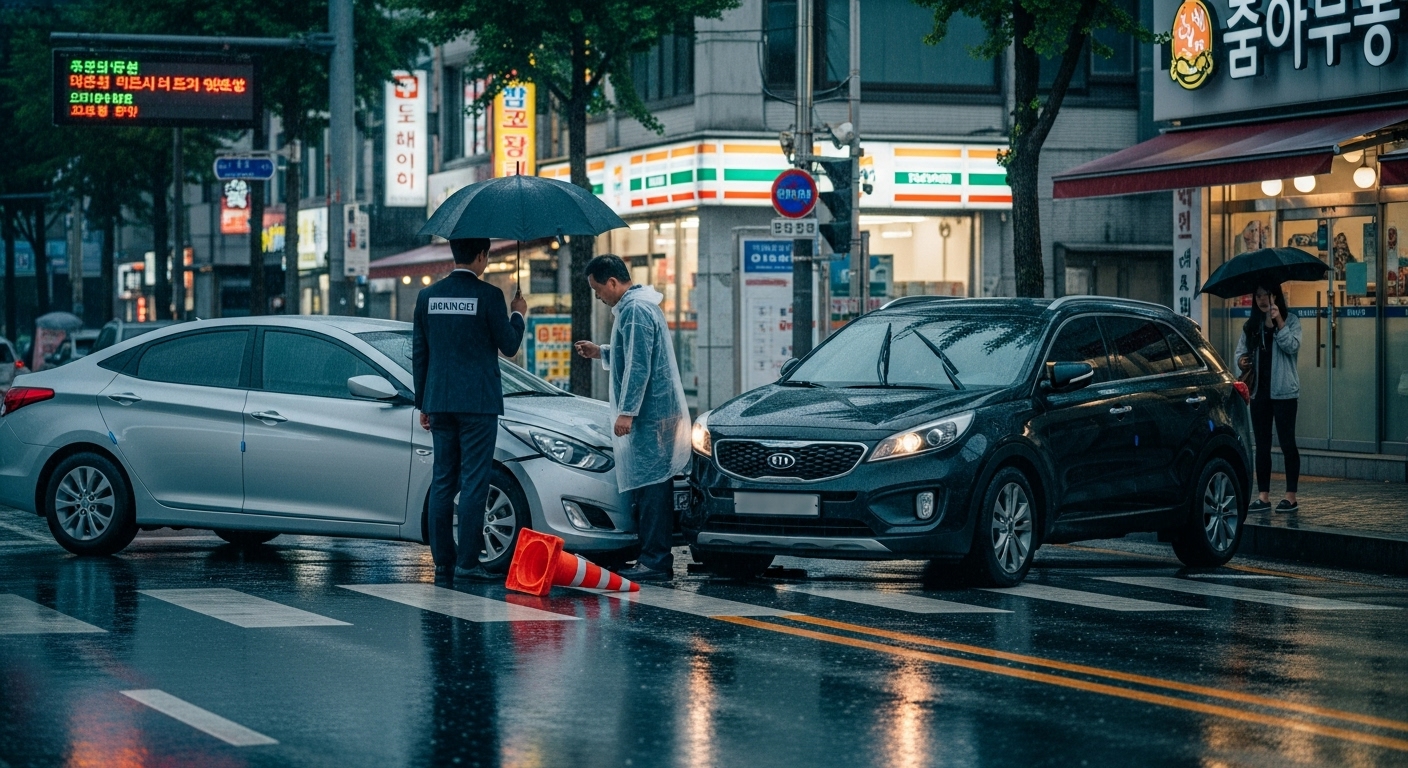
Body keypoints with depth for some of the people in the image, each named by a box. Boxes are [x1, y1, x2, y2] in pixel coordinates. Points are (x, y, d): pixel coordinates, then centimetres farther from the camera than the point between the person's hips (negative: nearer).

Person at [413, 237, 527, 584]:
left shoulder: (427, 296, 7)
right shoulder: (489, 296, -9)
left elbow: (419, 353, 11)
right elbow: (508, 345, -2)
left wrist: (423, 404, 17)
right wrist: (518, 314, 17)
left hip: (439, 402, 5)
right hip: (478, 402, -5)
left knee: (442, 483, 9)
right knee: (474, 482, -3)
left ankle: (442, 563, 9)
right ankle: (467, 562, -7)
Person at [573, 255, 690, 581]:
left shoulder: (634, 310, -14)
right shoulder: (639, 305, 20)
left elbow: (639, 366, -20)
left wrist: (627, 411, -20)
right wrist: (601, 353, 26)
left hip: (650, 416, -11)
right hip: (657, 414, 11)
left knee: (650, 487, -11)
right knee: (652, 487, 11)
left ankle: (655, 562, -12)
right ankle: (656, 559, 13)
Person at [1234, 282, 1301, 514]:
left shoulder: (1291, 321, 1)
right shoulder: (1251, 325, 13)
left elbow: (1292, 346, -12)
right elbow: (1240, 350, 13)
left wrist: (1279, 323, -16)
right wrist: (1241, 360, -8)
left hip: (1284, 391, -5)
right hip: (1258, 390, 5)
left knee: (1287, 442, -4)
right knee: (1262, 445, 6)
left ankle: (1291, 497, -1)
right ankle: (1263, 497, 9)